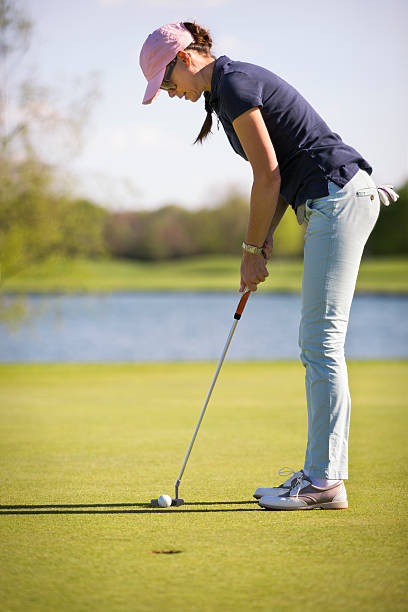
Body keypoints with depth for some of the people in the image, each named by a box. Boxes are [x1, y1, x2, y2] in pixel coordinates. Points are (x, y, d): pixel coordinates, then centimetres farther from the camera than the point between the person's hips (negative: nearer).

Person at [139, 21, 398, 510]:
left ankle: (325, 481, -9)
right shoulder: (235, 84, 18)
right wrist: (265, 237, 11)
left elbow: (268, 175, -14)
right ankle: (323, 471, 13)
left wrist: (251, 249, -5)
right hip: (335, 201, 10)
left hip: (338, 197, -10)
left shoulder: (234, 84, -12)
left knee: (321, 340, -10)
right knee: (318, 342, 10)